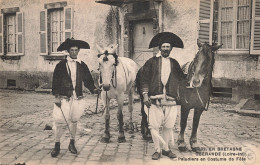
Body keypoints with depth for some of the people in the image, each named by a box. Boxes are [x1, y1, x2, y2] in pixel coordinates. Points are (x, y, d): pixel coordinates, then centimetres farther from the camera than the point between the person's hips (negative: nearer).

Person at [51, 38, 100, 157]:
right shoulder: (61, 65, 0)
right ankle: (57, 145, 10)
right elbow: (55, 81, -1)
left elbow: (88, 80, 10)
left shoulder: (82, 65, 9)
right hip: (63, 97, -2)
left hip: (77, 98, 3)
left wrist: (93, 89, -8)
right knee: (60, 121, -5)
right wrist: (57, 96, -9)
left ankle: (72, 143, 26)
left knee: (74, 121, 11)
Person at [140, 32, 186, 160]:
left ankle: (166, 149, 22)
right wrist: (145, 94, -7)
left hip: (171, 100, 3)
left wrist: (178, 93, 13)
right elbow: (145, 79, 1)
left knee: (168, 126, 7)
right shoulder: (151, 62, 4)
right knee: (154, 126, -1)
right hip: (154, 99, -3)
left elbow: (181, 79, 22)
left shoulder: (174, 63, 14)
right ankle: (157, 150, 12)